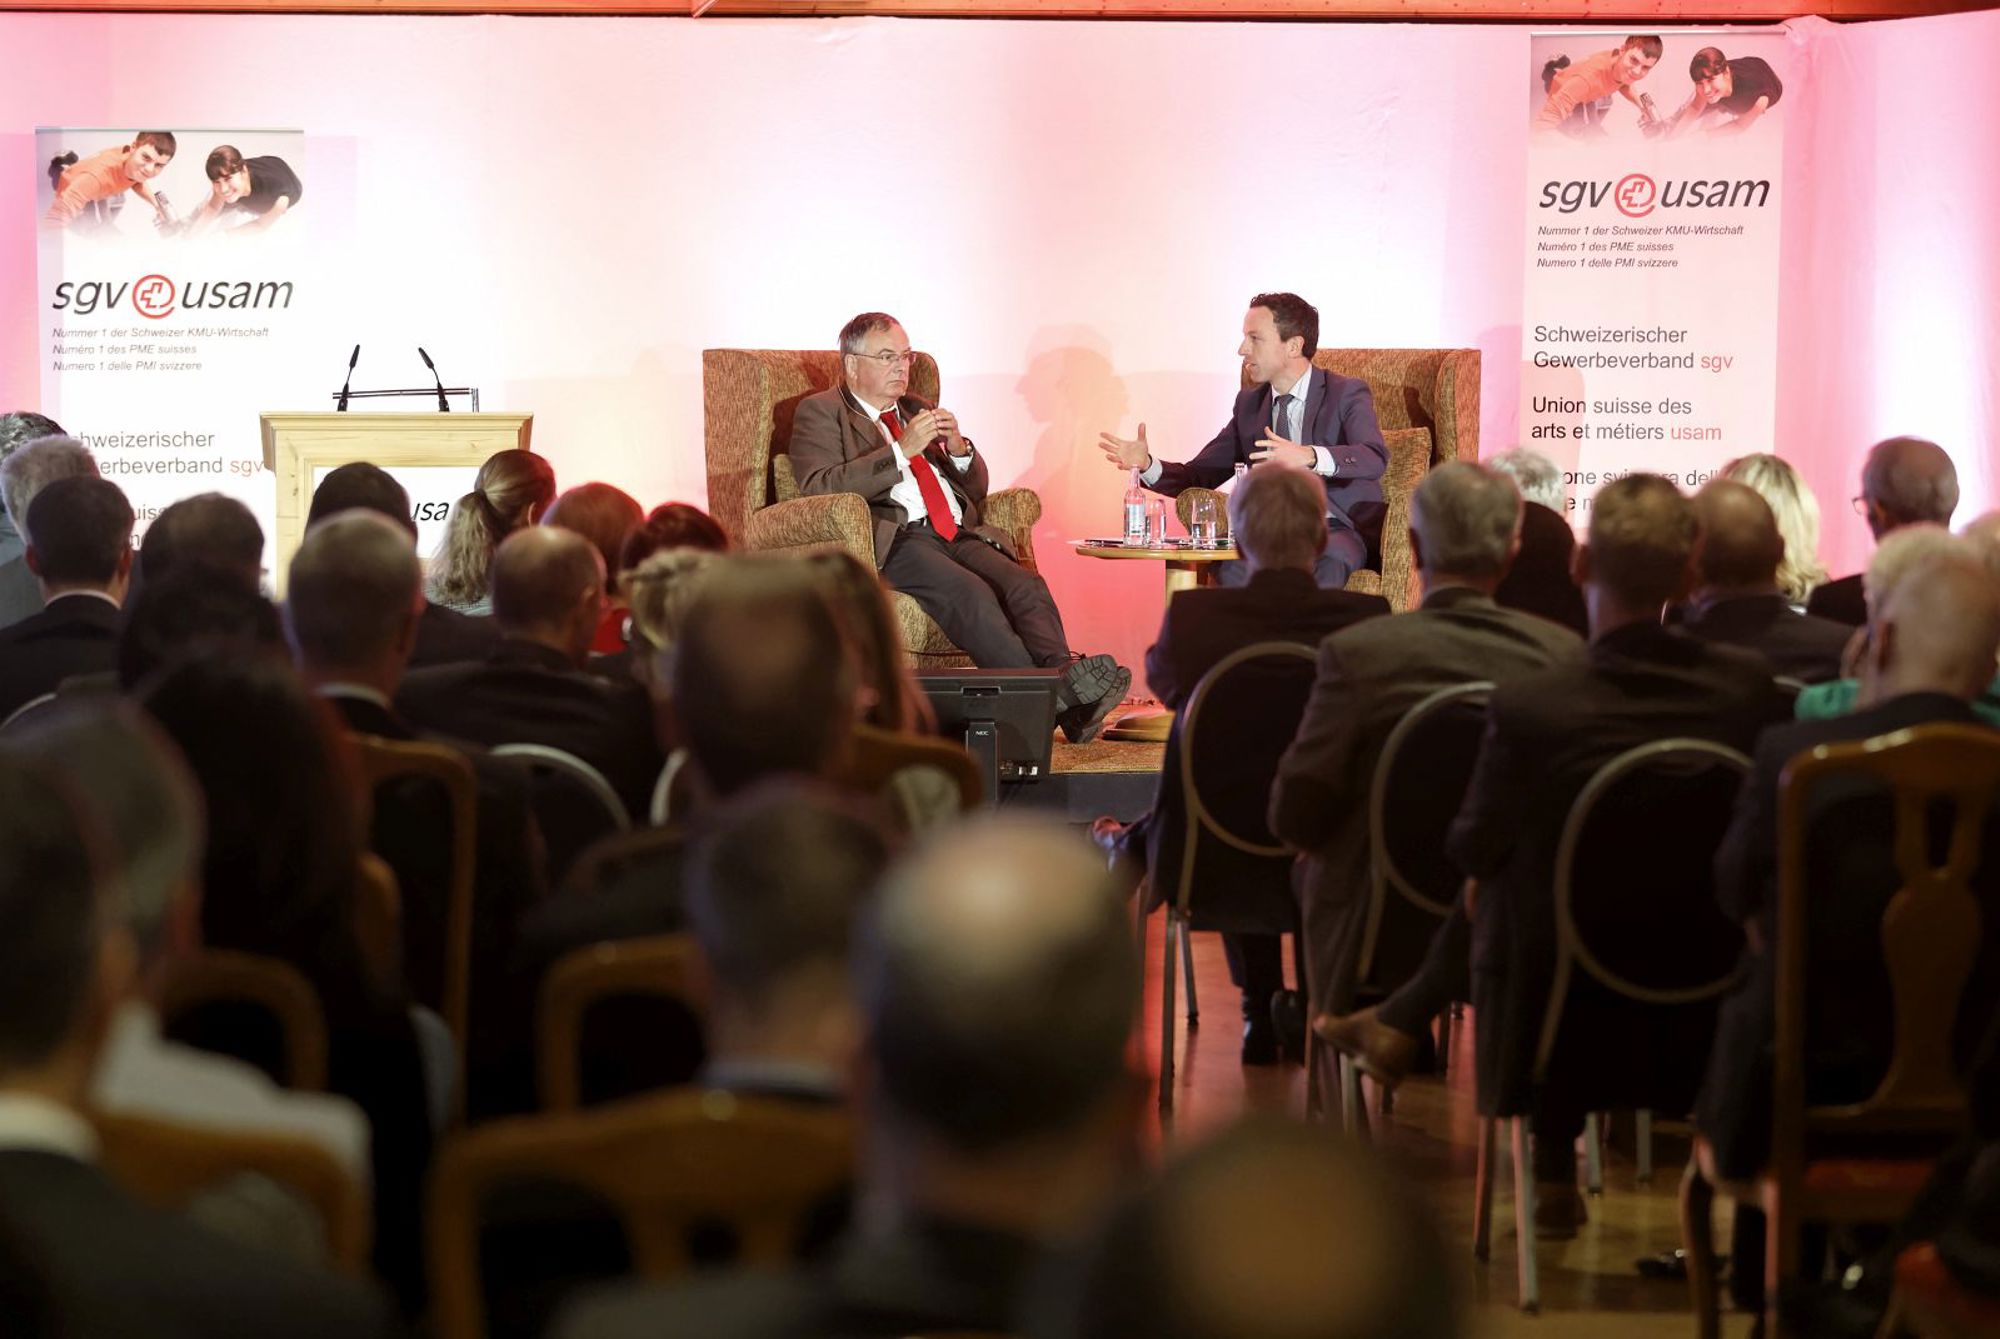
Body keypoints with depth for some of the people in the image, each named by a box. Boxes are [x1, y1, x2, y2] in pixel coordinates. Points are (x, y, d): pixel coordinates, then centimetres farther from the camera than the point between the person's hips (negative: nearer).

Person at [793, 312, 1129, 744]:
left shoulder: (917, 409, 30)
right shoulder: (821, 412, 11)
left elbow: (976, 489, 30)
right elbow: (819, 487, -9)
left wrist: (958, 447, 7)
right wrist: (901, 451, -12)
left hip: (957, 535, 6)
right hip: (895, 542, -6)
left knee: (1026, 585, -26)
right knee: (970, 593, -35)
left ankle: (1065, 680, -47)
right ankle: (1049, 699, -47)